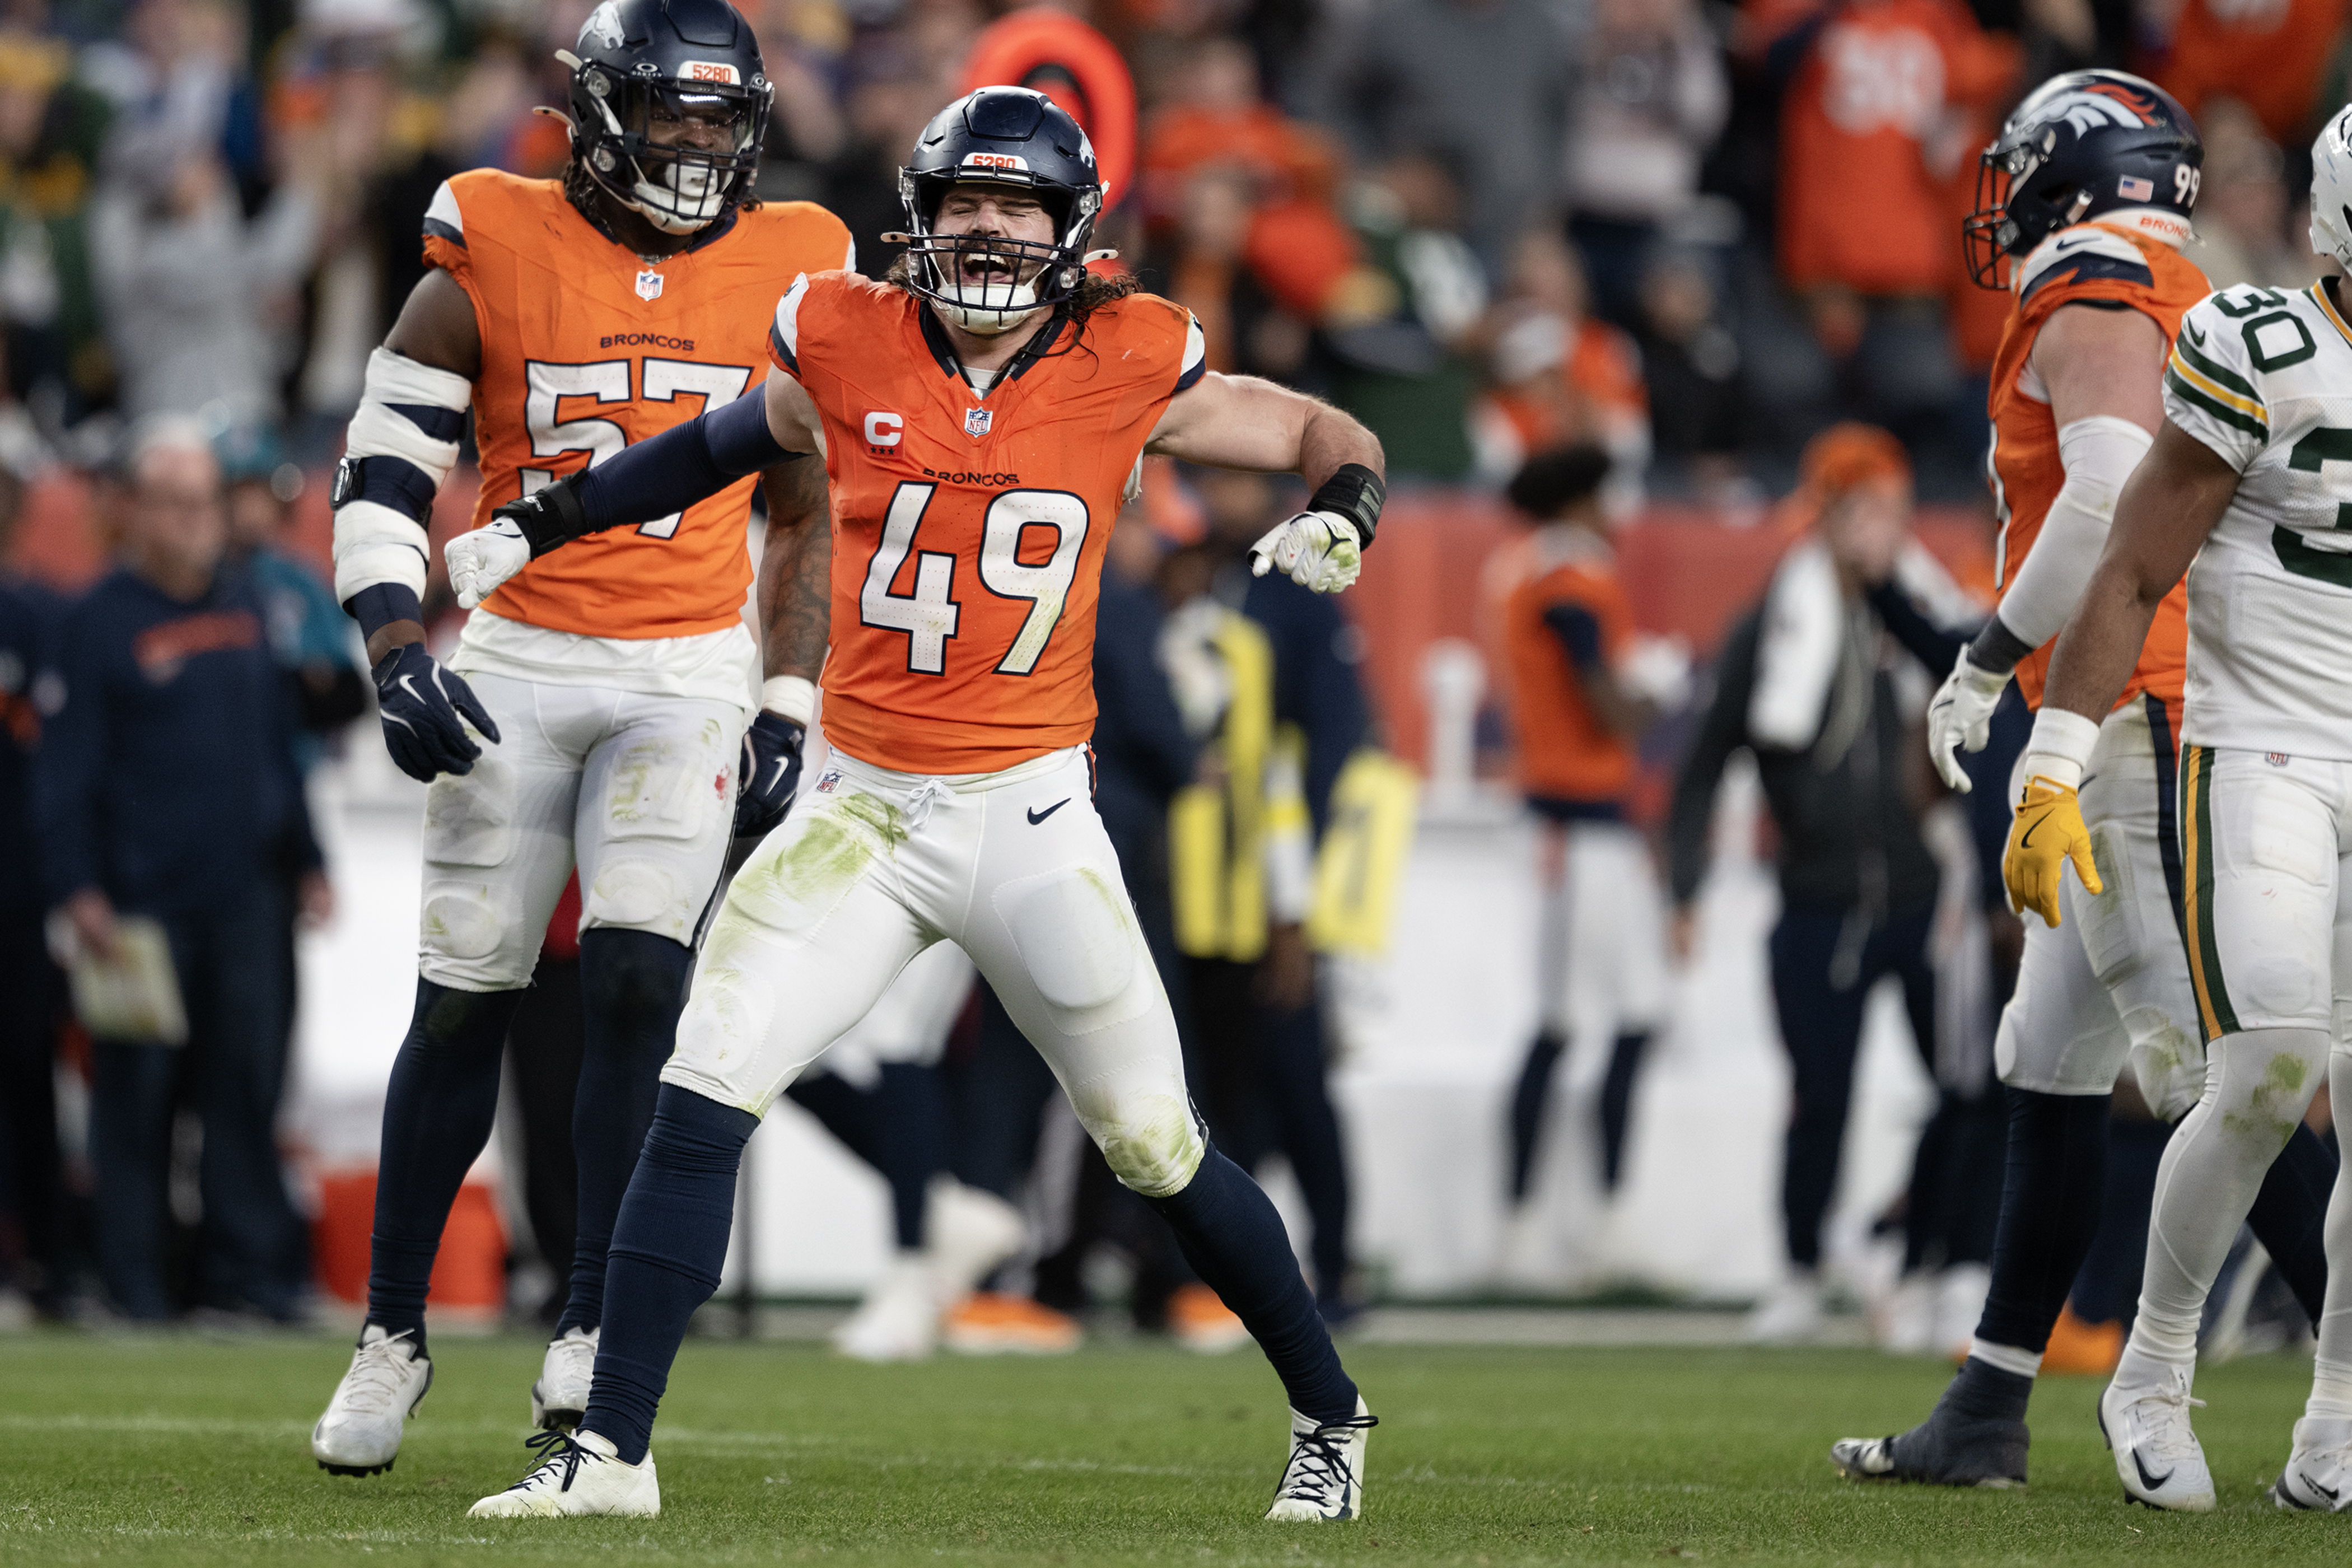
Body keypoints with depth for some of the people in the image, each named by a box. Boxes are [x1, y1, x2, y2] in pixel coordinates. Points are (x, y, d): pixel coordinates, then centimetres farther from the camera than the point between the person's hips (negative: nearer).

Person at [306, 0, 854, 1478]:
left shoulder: (783, 278, 3)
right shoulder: (494, 262, -4)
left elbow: (804, 519, 12)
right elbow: (381, 482, 0)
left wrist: (790, 714, 5)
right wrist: (397, 651, -14)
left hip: (689, 674, 1)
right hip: (516, 666, 0)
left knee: (639, 975, -16)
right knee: (463, 1002, 1)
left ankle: (595, 1326, -7)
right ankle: (394, 1331, 15)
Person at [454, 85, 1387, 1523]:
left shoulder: (1126, 365, -5)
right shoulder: (848, 345, -3)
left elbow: (1331, 437, 7)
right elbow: (736, 441, 17)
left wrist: (1340, 521, -15)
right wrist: (536, 526, 18)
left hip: (1031, 817, -1)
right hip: (864, 811, 1)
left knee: (1158, 1147, 5)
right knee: (702, 1099, -12)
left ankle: (1331, 1417, 26)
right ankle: (614, 1449, -6)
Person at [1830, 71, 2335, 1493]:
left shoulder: (2091, 295, -8)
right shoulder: (2209, 314, 20)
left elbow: (2114, 494, -22)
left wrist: (1993, 660, -15)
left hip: (2138, 729, -10)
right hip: (2201, 724, 10)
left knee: (2211, 1075, -11)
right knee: (2052, 1071, 13)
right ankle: (1989, 1413, 16)